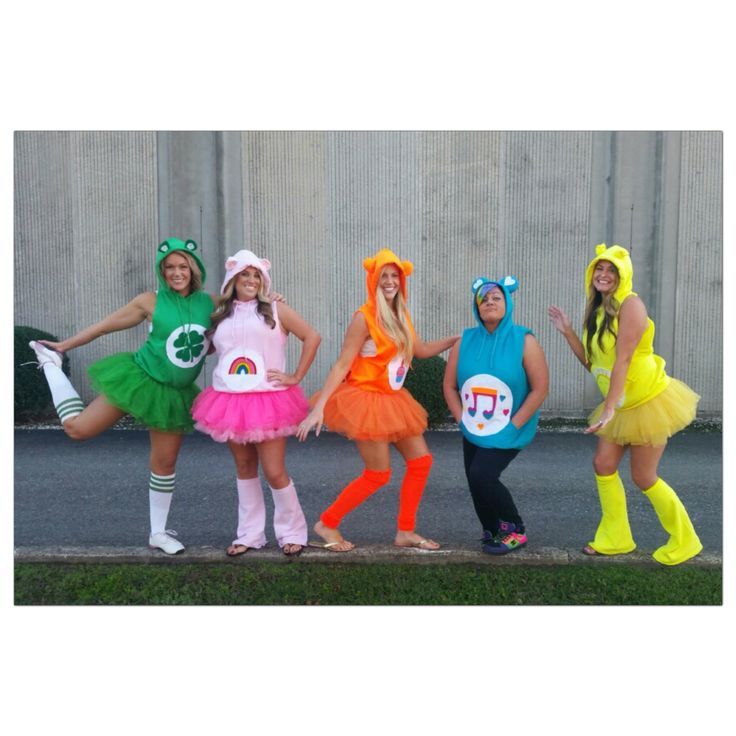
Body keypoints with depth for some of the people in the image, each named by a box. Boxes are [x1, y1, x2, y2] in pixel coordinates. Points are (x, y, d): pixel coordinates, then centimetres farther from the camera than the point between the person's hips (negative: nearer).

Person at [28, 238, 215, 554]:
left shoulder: (210, 303, -3)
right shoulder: (150, 301, -10)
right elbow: (105, 325, 0)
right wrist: (63, 345, 7)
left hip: (175, 394, 2)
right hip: (138, 378, -2)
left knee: (165, 463, 10)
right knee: (77, 427, -3)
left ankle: (158, 532, 26)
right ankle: (50, 363, 23)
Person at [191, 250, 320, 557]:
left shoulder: (275, 310, 2)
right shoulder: (220, 315, 12)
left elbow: (312, 337, -2)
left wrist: (296, 377, -5)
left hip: (268, 400, -3)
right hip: (230, 401, 4)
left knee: (274, 472, -4)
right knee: (244, 467, 12)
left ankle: (292, 532, 16)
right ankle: (249, 534, 24)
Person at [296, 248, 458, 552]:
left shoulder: (400, 316, 8)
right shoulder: (364, 317, -15)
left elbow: (423, 350, 22)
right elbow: (342, 365, -18)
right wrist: (319, 407, -24)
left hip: (392, 400, 8)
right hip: (366, 400, -8)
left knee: (421, 461, 6)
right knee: (378, 474, -3)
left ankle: (405, 532, 19)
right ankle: (327, 523, 15)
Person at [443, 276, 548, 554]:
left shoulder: (524, 340, -13)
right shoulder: (465, 340, -2)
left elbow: (540, 389, -14)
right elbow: (449, 386, 4)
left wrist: (513, 426, -16)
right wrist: (462, 420, -4)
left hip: (507, 431, -5)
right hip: (473, 431, 5)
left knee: (482, 475, -18)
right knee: (475, 482, 9)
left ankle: (515, 530, 6)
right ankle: (493, 532, 36)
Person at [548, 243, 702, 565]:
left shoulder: (630, 304, -17)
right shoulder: (597, 311, 6)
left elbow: (623, 358, -26)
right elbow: (592, 363, 6)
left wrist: (608, 408, -31)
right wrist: (567, 331, 0)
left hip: (649, 400, -8)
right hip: (622, 405, 8)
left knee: (643, 477, 0)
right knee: (603, 464, 7)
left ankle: (684, 541, 22)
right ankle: (616, 538, 22)